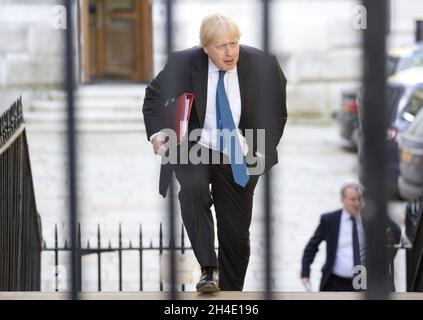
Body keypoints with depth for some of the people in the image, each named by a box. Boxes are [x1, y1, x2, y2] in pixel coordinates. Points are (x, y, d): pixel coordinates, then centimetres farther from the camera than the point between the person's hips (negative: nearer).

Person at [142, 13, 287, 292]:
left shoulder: (262, 64, -9)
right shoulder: (183, 63, -10)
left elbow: (278, 112, 6)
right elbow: (154, 97, 6)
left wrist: (263, 152, -4)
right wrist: (157, 133, -11)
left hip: (238, 158, 1)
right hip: (195, 150, -1)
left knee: (237, 234, 5)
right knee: (193, 188, -35)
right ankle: (208, 270, -29)